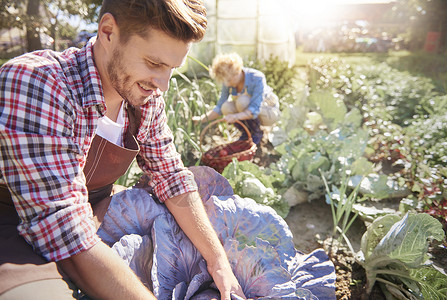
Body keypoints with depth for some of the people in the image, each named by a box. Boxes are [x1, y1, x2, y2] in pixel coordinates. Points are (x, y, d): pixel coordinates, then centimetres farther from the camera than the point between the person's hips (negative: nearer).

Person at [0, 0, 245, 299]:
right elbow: (68, 236, -32)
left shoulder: (148, 98, -8)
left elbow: (172, 179, -1)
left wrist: (218, 261, -8)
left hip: (95, 213, 7)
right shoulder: (31, 82, -28)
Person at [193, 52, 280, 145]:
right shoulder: (228, 82, -14)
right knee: (226, 107, -25)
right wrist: (201, 119, -20)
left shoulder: (257, 78, -30)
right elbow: (220, 107, -7)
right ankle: (246, 132, 0)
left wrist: (236, 117, -53)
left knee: (242, 101, -33)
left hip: (270, 112, -5)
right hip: (249, 111, 5)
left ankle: (257, 133, -10)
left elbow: (255, 110, -36)